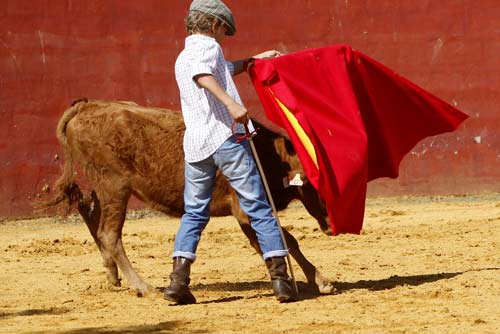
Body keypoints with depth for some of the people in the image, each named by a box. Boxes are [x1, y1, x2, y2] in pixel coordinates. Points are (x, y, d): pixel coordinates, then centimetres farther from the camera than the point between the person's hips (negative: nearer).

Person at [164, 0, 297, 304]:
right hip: (226, 137, -7)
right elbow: (202, 74, -24)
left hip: (195, 144, 7)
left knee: (194, 213, 15)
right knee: (259, 208, -2)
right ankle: (280, 277, -7)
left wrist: (254, 59, 53)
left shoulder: (182, 58, 24)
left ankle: (179, 279, 0)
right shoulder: (207, 45, 0)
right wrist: (231, 103, -35)